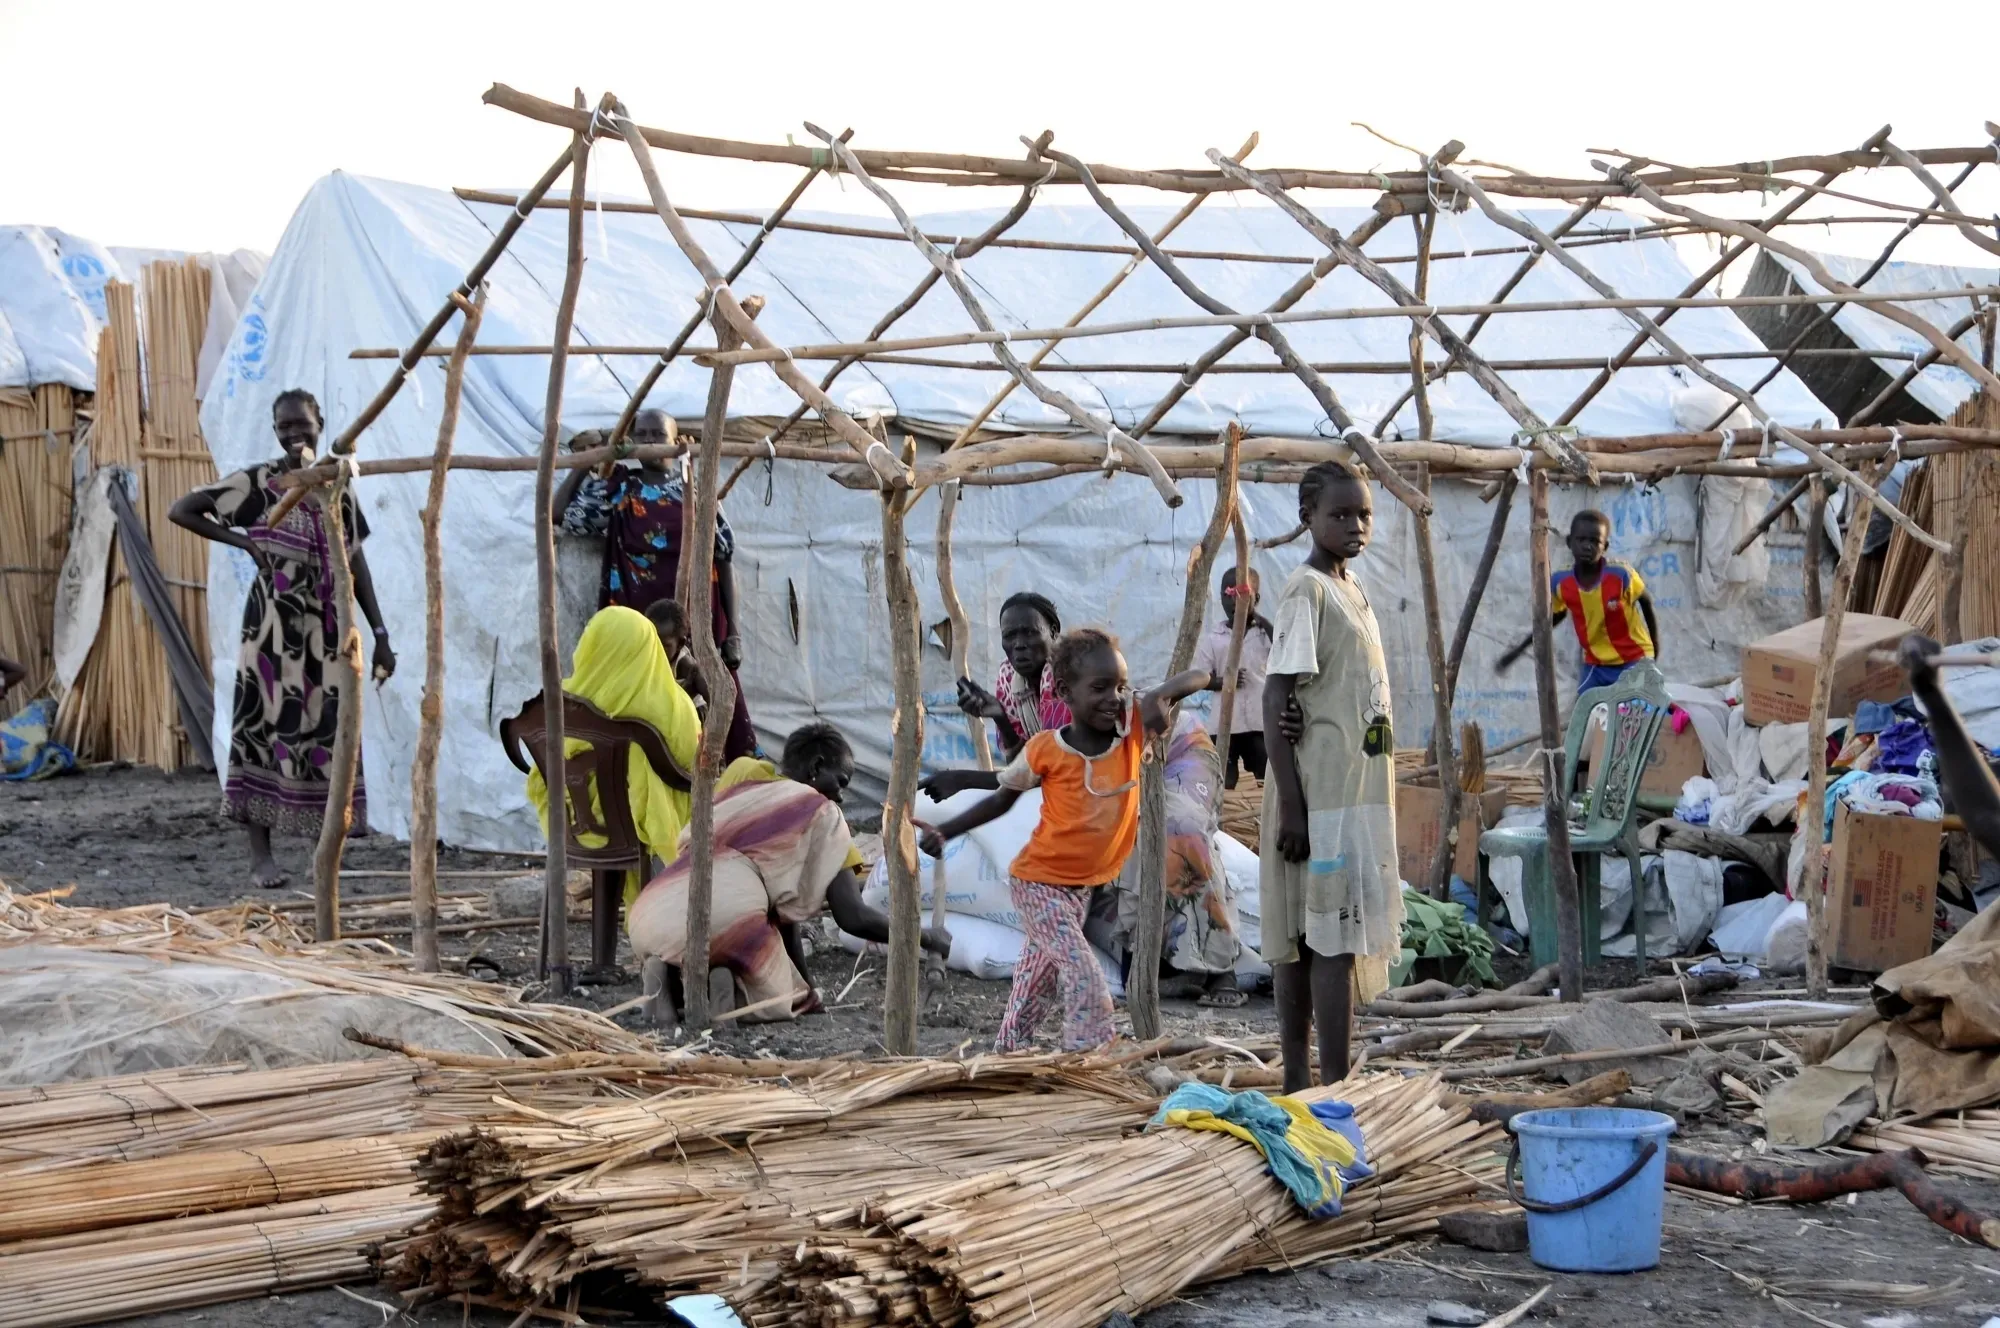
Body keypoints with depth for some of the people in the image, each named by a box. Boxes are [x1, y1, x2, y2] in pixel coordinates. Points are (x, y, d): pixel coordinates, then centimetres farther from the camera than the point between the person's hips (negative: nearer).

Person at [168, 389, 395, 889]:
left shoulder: (336, 487, 9)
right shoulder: (257, 482, -3)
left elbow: (356, 565, 11)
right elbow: (180, 510, -3)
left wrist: (380, 635, 8)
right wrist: (242, 541, -7)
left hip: (327, 631, 4)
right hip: (274, 627, -4)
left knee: (327, 732, 3)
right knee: (266, 728, -3)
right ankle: (261, 855, 0)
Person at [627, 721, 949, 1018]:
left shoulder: (741, 776, 29)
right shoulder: (822, 814, 13)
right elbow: (853, 917, 7)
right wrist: (928, 939, 22)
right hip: (724, 919, -5)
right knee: (781, 1002, 21)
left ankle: (675, 979, 3)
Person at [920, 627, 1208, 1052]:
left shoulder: (1133, 725, -12)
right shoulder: (1046, 750, -20)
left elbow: (1194, 679, -16)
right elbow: (1001, 800, -5)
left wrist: (1160, 699, -36)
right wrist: (943, 832, -13)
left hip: (1083, 884, 5)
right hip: (1039, 882, -5)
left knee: (1039, 981, 21)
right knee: (1086, 980, -16)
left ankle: (1005, 1057, 37)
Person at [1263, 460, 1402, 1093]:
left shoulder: (1350, 591, 16)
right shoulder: (1306, 592, -11)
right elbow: (1276, 699, -16)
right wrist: (1292, 804, -21)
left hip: (1357, 796, 9)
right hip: (1321, 799, -9)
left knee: (1305, 940, 10)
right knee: (1332, 941, -9)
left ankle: (1298, 1083, 14)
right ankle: (1337, 1089, -9)